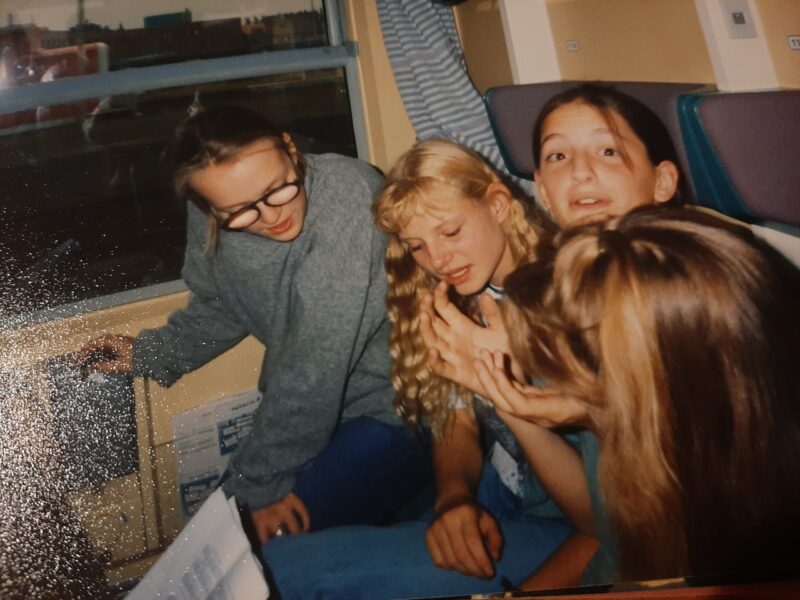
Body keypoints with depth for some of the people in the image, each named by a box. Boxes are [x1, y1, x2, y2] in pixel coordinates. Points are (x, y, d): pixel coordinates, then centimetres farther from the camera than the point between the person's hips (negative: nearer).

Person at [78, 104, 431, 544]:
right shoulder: (214, 223, -7)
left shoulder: (345, 196, -27)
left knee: (283, 536, -17)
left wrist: (262, 481, -20)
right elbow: (217, 309, 14)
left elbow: (319, 361, -27)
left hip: (397, 410, -6)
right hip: (313, 407, 6)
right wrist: (149, 353, 3)